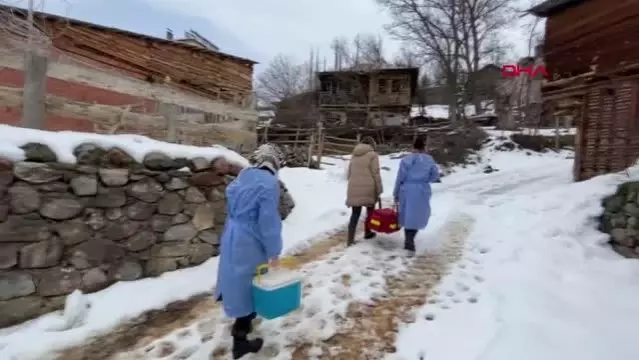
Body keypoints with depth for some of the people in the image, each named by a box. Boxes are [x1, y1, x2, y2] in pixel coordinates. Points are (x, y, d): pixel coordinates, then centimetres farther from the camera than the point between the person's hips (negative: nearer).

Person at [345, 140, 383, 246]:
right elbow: (376, 174, -7)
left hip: (354, 189, 5)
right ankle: (367, 232, 31)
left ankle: (350, 239, 1)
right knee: (370, 210, 18)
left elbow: (348, 174, 17)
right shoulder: (373, 155, -3)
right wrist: (379, 190, -1)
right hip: (368, 188, -4)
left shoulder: (354, 155, 16)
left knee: (355, 213, 7)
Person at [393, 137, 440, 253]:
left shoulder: (406, 160, -3)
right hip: (422, 191, 0)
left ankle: (408, 239, 19)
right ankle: (410, 239, -4)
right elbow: (435, 176, 3)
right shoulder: (429, 160, 0)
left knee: (408, 215, 14)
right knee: (417, 216, 9)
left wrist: (395, 193, 5)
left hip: (407, 191, 0)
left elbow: (400, 178, -3)